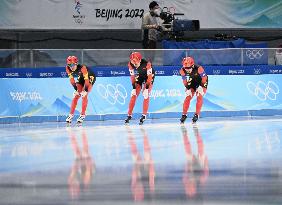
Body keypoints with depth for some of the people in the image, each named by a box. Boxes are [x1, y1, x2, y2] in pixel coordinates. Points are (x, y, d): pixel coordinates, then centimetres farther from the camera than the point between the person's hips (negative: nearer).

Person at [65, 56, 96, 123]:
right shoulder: (68, 69, -23)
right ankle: (71, 115, 4)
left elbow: (86, 80, -35)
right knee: (76, 96, -2)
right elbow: (71, 79, -12)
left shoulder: (82, 68, -39)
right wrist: (76, 88, -14)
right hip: (81, 78, 6)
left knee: (84, 95, -20)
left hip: (90, 77, -6)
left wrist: (85, 90, -33)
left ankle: (82, 115, -15)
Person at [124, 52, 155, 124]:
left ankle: (144, 115, -9)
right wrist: (134, 87, -15)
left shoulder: (147, 64, -36)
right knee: (133, 95, -3)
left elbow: (149, 76, -26)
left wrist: (146, 88, -27)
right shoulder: (130, 64, -23)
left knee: (146, 96, -16)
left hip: (148, 77, -4)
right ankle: (129, 115, 6)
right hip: (138, 77, 4)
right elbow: (132, 76, -11)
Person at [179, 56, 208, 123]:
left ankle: (197, 115, -13)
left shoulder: (199, 69, -35)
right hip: (192, 83, 3)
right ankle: (184, 115, 4)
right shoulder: (182, 71, -23)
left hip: (201, 83, -3)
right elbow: (184, 80, -7)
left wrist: (202, 87, -19)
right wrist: (187, 86, -21)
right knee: (188, 97, -7)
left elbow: (204, 78, -21)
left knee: (199, 97, -19)